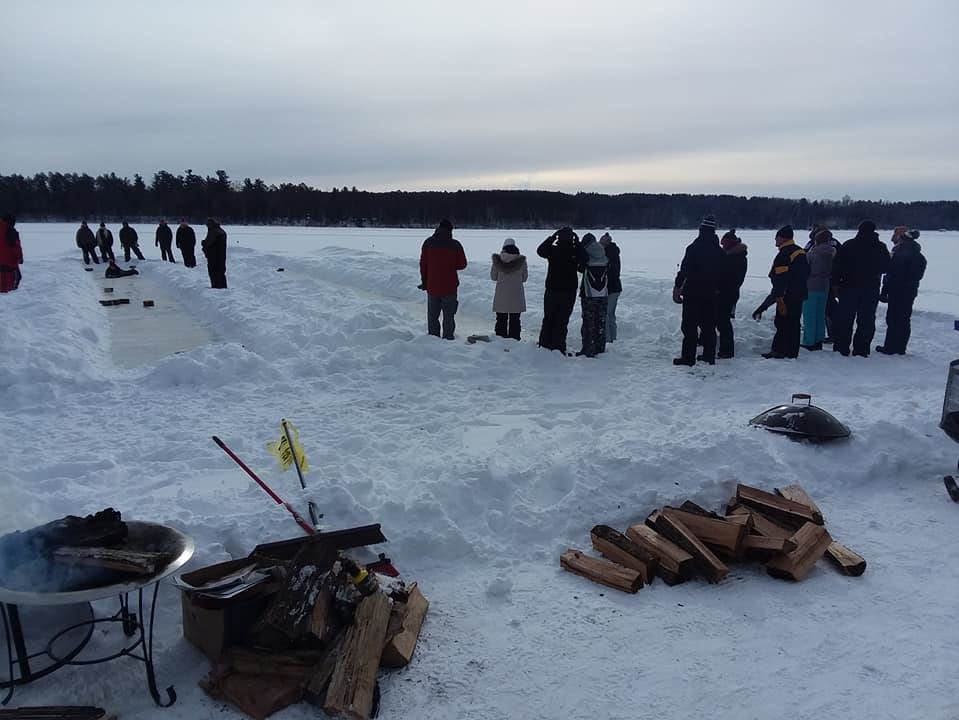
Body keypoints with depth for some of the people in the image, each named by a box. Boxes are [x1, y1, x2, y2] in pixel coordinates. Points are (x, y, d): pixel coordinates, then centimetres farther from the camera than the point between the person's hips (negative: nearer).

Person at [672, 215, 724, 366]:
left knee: (689, 325, -2)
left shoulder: (694, 248, -13)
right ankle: (709, 355, 16)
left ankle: (688, 357, -2)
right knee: (709, 325, 12)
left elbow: (684, 269, -16)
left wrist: (677, 287, -11)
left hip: (693, 293, -6)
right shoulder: (719, 251, 7)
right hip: (712, 294, 6)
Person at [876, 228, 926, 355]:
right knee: (905, 320, 12)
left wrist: (884, 292, -13)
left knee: (893, 319, -3)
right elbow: (918, 275, 16)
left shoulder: (899, 254, -17)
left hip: (897, 291, -8)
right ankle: (901, 348, 17)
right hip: (911, 292, 8)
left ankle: (889, 347, 0)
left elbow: (891, 274, -17)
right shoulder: (919, 256, 10)